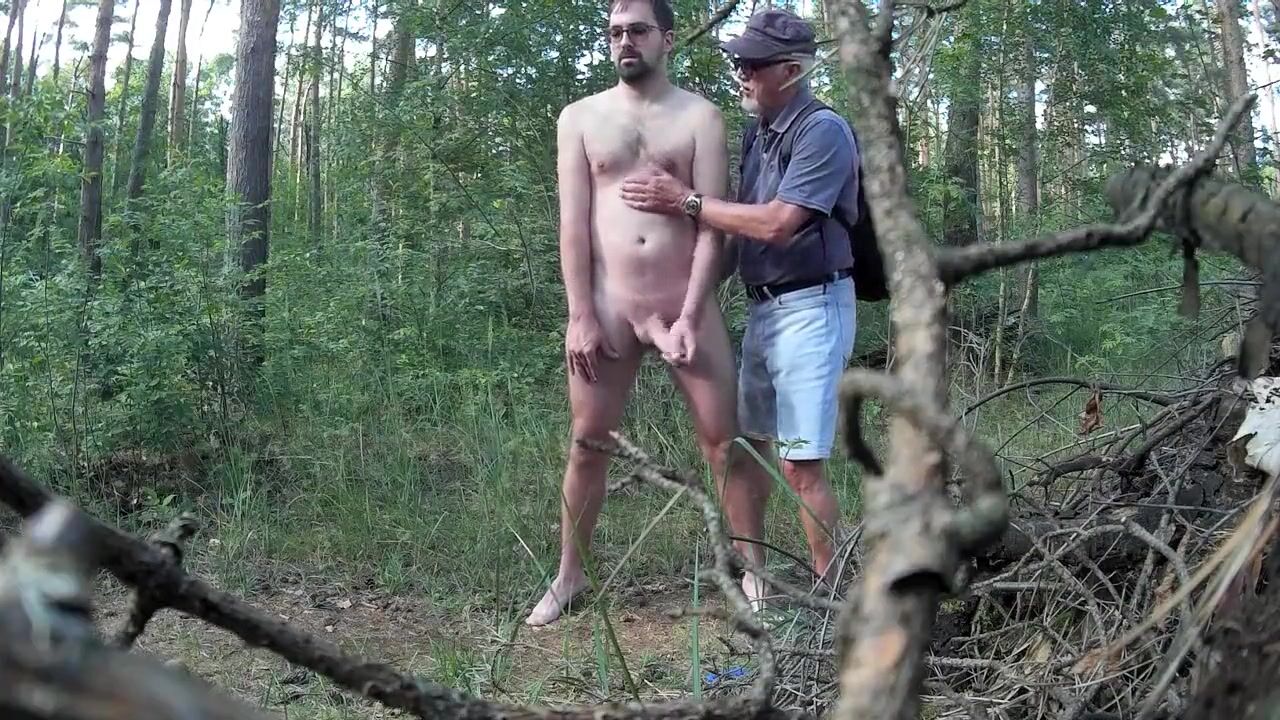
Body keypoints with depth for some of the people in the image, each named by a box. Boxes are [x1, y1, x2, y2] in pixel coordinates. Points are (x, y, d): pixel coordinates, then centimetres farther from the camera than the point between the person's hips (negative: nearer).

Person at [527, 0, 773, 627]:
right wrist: (581, 316, -9)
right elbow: (573, 223, 0)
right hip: (606, 305, 1)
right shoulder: (580, 118, 8)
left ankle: (754, 569, 14)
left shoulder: (700, 116, 4)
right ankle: (568, 576, 19)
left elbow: (711, 224, -4)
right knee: (588, 444, 6)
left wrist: (690, 316, -14)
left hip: (686, 302, -1)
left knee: (726, 439, 1)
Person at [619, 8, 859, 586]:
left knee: (800, 465, -9)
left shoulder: (823, 131, -13)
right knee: (747, 446, 17)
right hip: (762, 308, 9)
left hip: (809, 309, -9)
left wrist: (685, 202, -16)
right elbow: (740, 223, 13)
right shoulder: (762, 137, 14)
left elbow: (776, 224, -21)